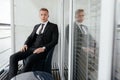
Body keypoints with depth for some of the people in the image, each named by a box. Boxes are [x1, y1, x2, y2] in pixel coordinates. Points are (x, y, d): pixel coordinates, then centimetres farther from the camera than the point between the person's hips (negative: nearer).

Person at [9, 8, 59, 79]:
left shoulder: (53, 26, 7)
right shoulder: (36, 26, 24)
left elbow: (55, 41, -4)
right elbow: (31, 37, 19)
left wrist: (43, 48, -17)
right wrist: (25, 45, -3)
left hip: (42, 50, -5)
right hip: (31, 48, 6)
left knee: (30, 59, -35)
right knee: (13, 57, -15)